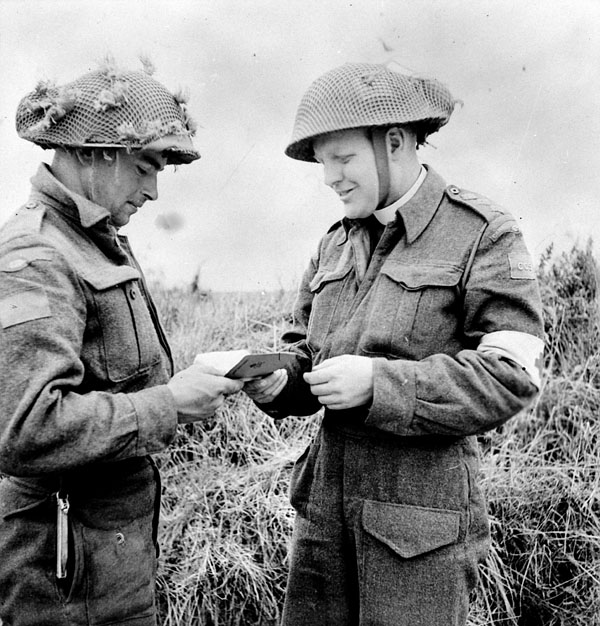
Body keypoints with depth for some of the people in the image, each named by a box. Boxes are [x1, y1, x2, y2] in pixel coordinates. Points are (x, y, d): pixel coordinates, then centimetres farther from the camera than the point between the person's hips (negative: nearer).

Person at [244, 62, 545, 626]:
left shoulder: (483, 236, -8)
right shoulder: (336, 245, 11)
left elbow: (511, 375, -15)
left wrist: (378, 384, -22)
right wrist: (279, 382, -7)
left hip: (420, 511, -5)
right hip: (325, 495, 6)